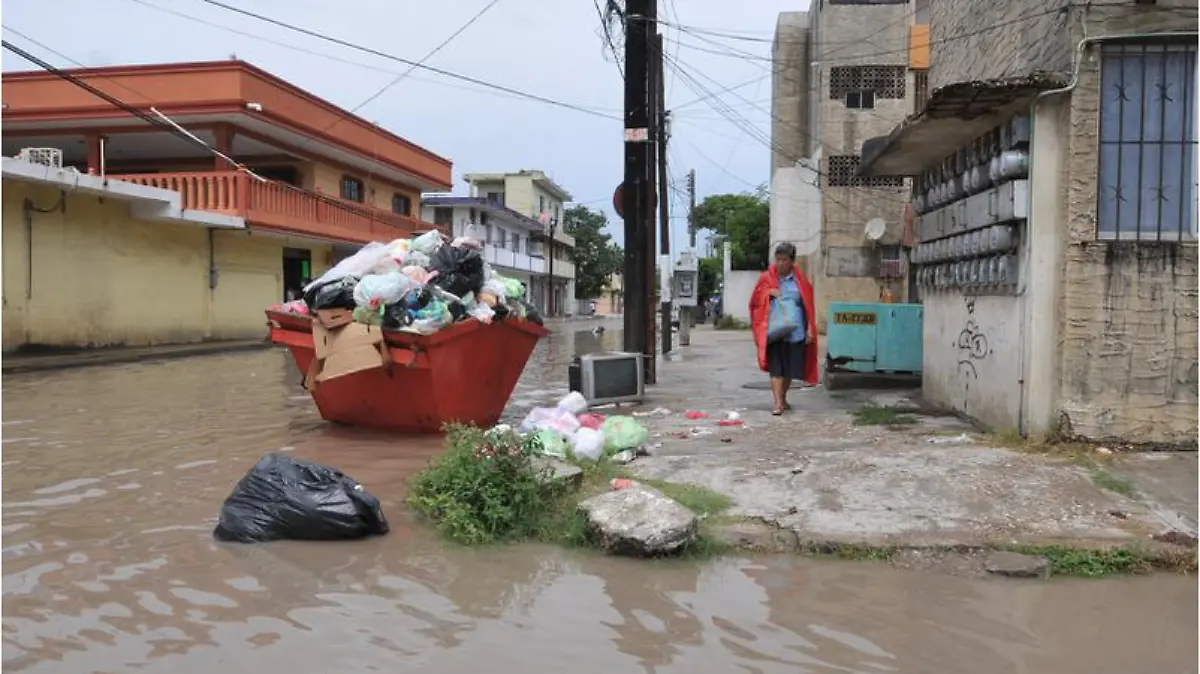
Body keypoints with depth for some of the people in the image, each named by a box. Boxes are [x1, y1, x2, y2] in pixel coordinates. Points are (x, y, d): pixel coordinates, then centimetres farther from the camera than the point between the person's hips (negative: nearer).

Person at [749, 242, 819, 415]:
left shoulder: (800, 279, 6)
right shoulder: (767, 277, 3)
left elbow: (807, 305, 6)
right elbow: (755, 300, 6)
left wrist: (810, 328, 0)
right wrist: (769, 292, -12)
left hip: (795, 331, 2)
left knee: (790, 368, 10)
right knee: (776, 367, -8)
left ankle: (783, 399, 27)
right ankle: (777, 402, -10)